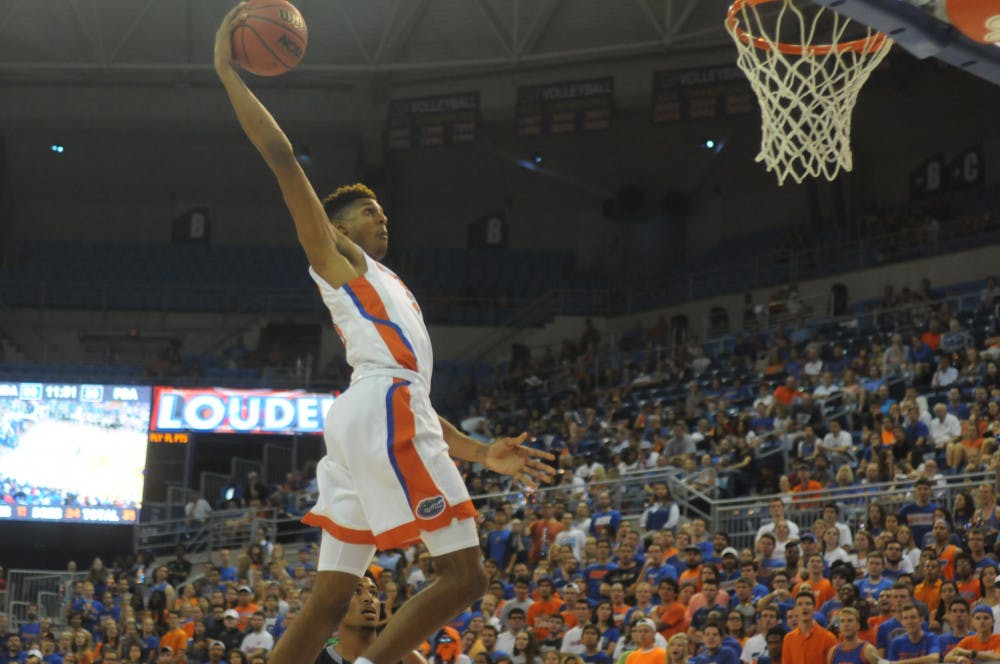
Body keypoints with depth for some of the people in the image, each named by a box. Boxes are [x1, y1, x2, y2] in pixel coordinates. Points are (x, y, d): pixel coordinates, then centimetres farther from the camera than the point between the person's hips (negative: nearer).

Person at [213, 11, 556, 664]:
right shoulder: (332, 254, 12)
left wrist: (480, 452, 25)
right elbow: (283, 158, 1)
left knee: (330, 598, 2)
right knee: (464, 575, -11)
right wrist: (228, 72, 2)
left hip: (371, 415, 9)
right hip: (382, 413, -9)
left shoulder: (385, 289, 35)